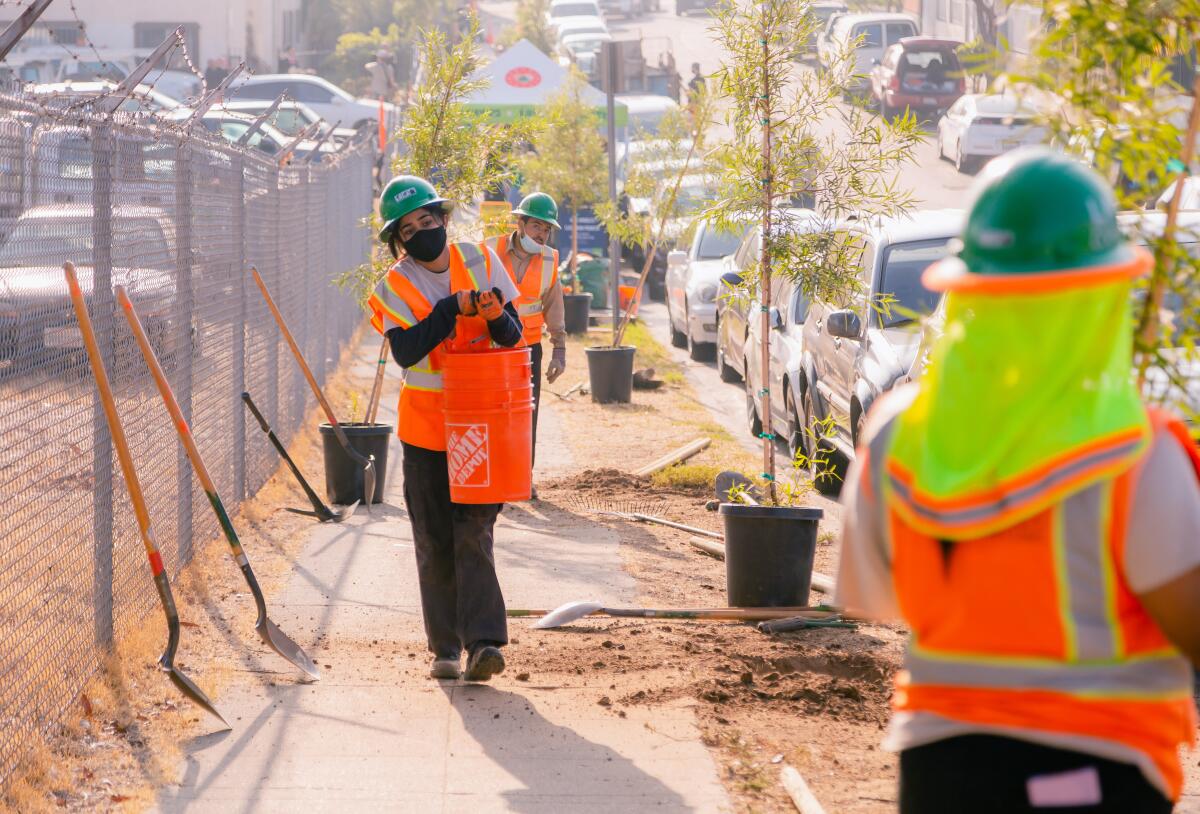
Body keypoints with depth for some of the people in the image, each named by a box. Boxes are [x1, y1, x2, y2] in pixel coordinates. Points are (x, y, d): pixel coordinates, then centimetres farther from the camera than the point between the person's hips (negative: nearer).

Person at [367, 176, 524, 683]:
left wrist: (497, 316, -18)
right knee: (434, 542, 4)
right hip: (425, 427, 0)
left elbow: (513, 337, 5)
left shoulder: (480, 262, 3)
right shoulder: (394, 286, -2)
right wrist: (453, 309, -27)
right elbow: (405, 352, -18)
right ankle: (445, 647, 11)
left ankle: (482, 642, -16)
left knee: (474, 532, -9)